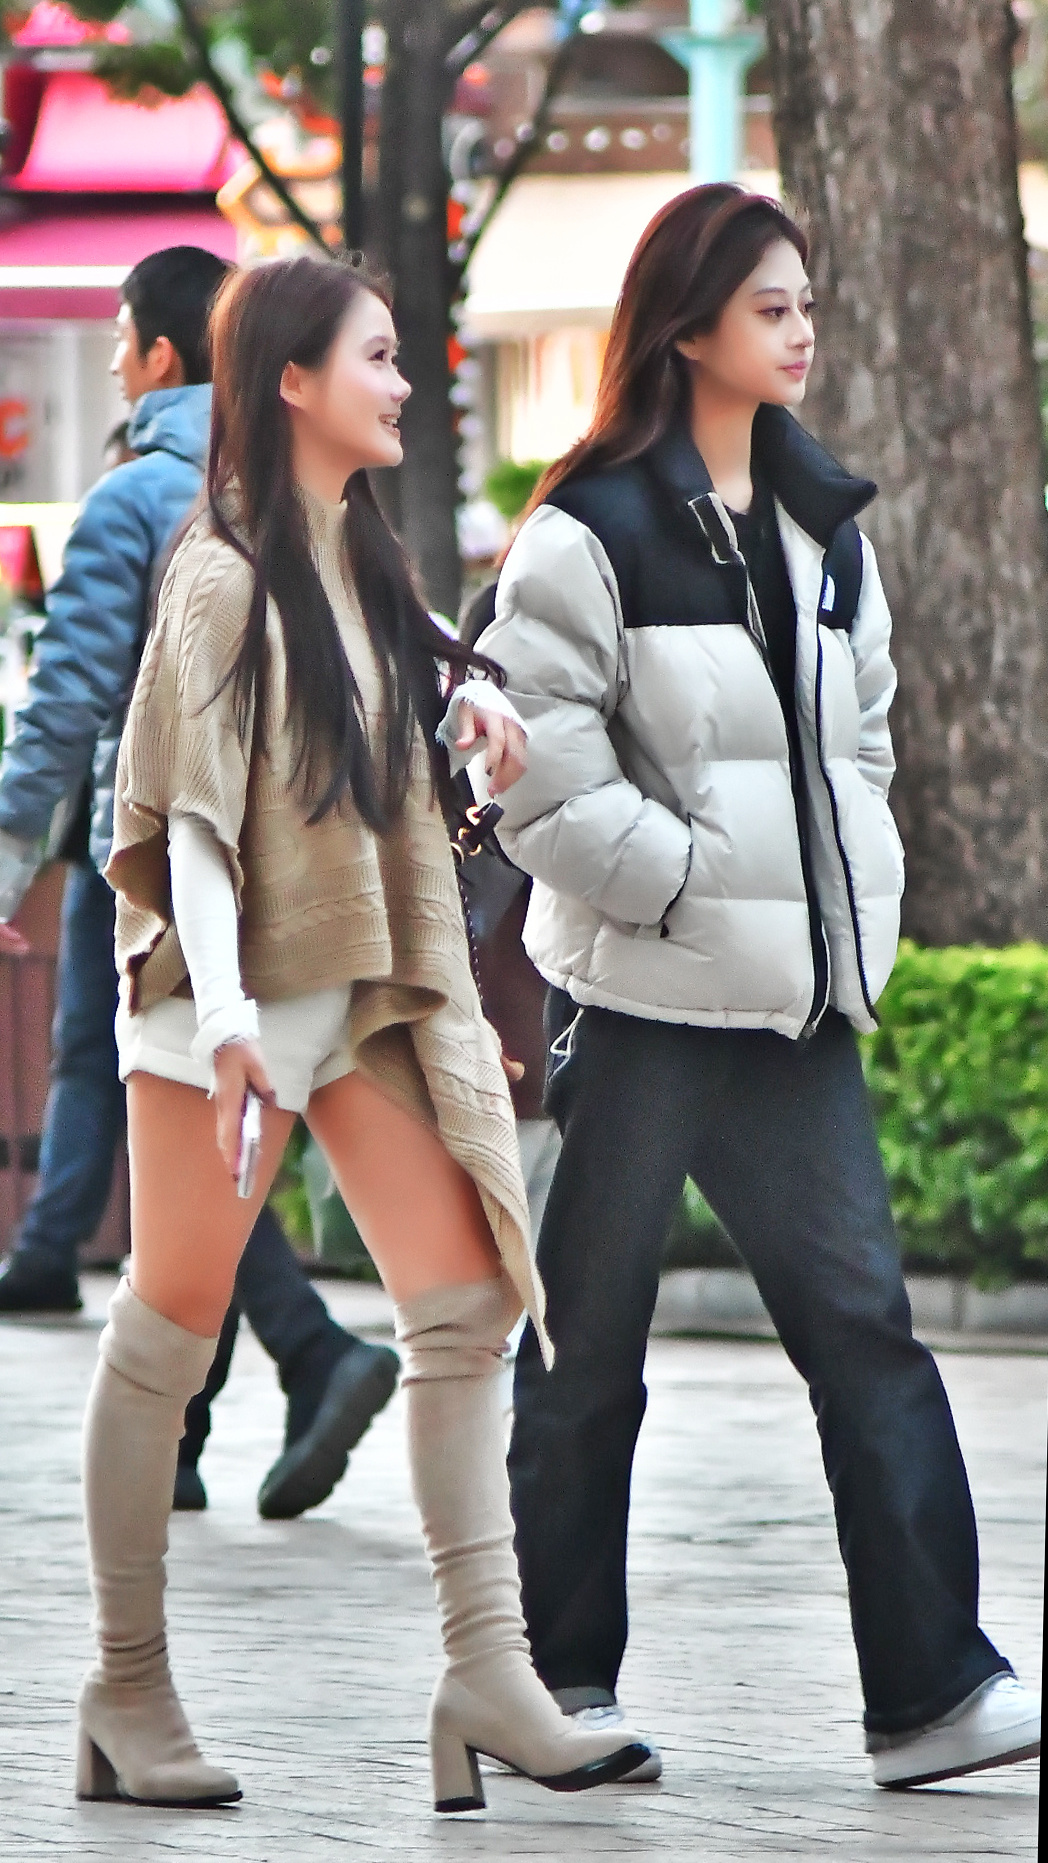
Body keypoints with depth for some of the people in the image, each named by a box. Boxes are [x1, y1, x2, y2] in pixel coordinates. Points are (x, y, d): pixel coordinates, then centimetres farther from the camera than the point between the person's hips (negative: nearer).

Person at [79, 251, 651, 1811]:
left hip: (368, 983, 8)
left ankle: (486, 1668, -5)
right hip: (236, 992, -8)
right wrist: (223, 1022, -24)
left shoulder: (365, 562, 11)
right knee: (171, 1327, 0)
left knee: (463, 1307, -3)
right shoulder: (225, 580, -12)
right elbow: (195, 813, -17)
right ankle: (128, 1690, 8)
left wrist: (467, 690, 11)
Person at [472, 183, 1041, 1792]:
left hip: (797, 997, 6)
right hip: (642, 994, -6)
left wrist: (859, 910, 9)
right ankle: (556, 1679, 14)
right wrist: (694, 883, -14)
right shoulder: (591, 536, -8)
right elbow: (542, 777, -13)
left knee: (862, 1318, -2)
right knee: (589, 1343, 3)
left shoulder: (822, 527, 14)